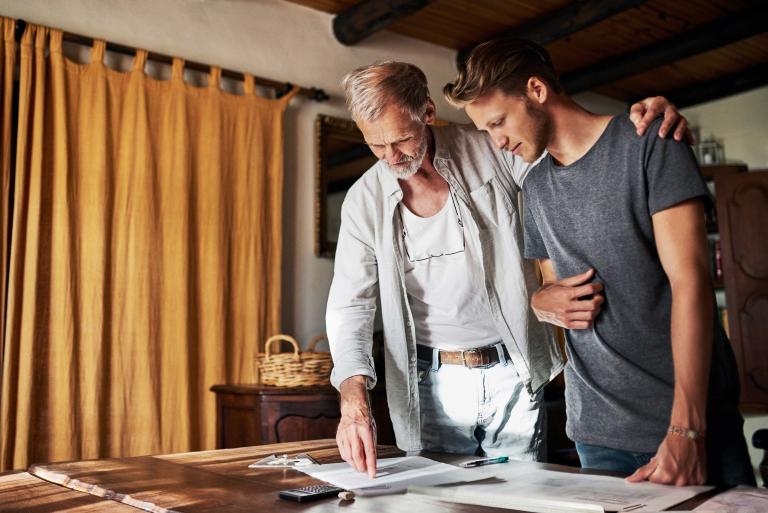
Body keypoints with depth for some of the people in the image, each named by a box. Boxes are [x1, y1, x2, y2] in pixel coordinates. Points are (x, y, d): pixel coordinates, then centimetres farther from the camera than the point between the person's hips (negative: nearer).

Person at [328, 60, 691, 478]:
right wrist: (353, 397, -22)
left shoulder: (489, 150, -7)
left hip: (513, 375, 0)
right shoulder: (365, 200, -5)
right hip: (431, 383, 1)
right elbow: (350, 304, -7)